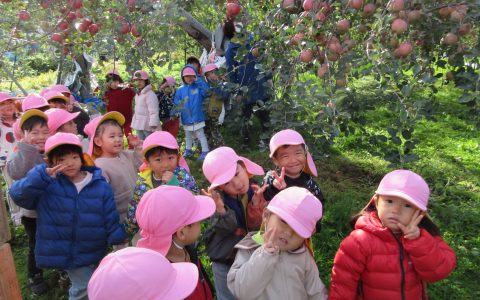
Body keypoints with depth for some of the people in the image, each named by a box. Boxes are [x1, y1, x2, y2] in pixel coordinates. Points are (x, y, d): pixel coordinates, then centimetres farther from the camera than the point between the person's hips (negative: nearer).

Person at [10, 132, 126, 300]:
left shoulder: (101, 186, -7)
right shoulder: (47, 185, -8)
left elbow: (111, 220, -4)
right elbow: (18, 194, -22)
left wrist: (118, 246, -6)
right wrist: (42, 176, -34)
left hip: (95, 252, 3)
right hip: (65, 253, -2)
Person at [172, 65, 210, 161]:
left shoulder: (199, 87, -7)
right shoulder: (180, 90, -1)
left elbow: (207, 91, -27)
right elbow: (176, 104, 1)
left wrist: (198, 81, -25)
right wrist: (173, 114, -11)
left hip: (197, 117, -4)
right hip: (186, 118, 4)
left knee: (200, 135, 3)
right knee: (188, 135, 21)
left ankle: (205, 152, 11)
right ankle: (188, 150, 37)